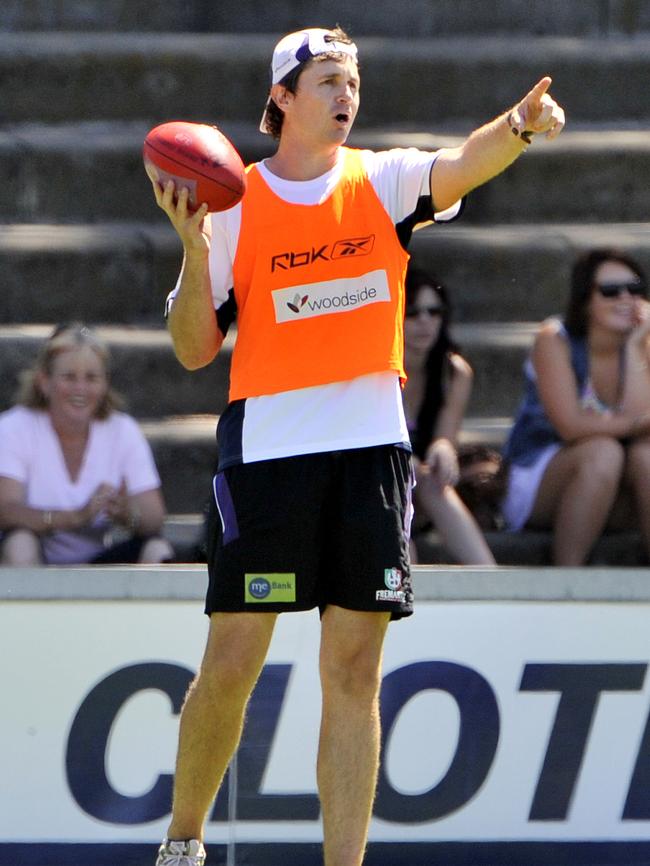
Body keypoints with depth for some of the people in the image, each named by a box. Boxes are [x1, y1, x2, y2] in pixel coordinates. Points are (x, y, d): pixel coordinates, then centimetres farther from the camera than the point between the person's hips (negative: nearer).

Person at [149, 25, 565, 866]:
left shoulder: (383, 182, 5)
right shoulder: (234, 204, 2)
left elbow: (460, 165, -18)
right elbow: (194, 349, 2)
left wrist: (517, 127, -39)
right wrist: (194, 249, -13)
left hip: (370, 448, 2)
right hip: (267, 446, -2)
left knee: (355, 671, 0)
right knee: (232, 663, -3)